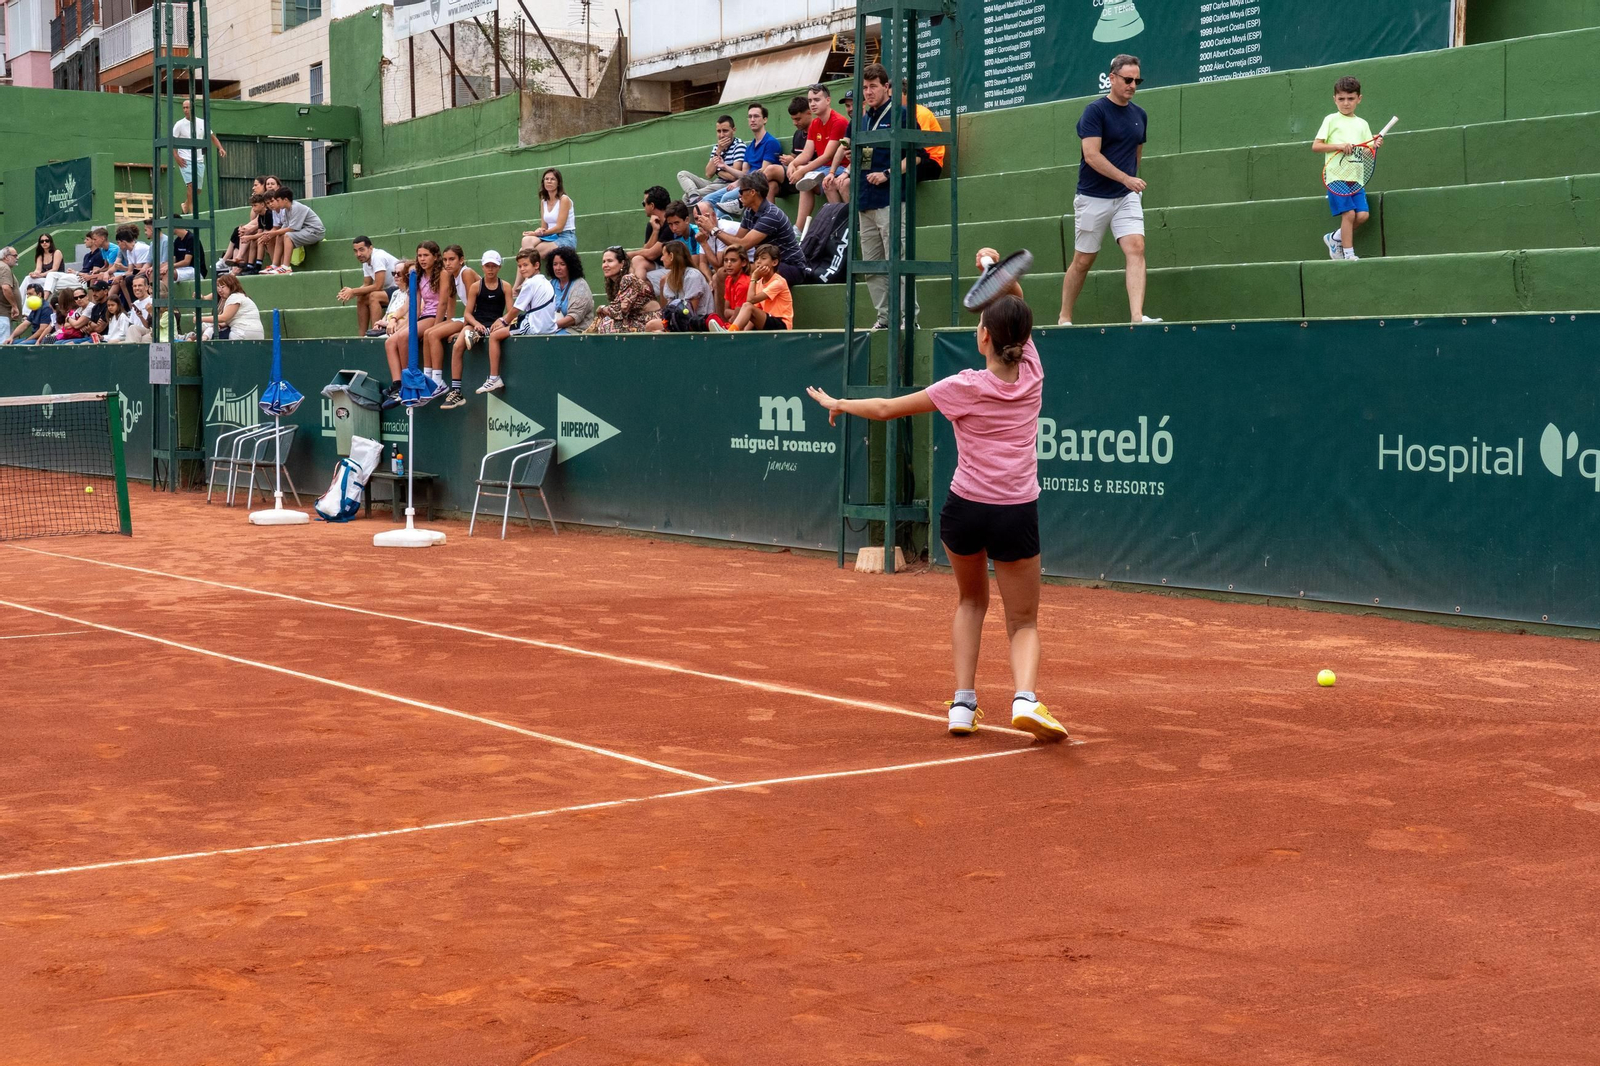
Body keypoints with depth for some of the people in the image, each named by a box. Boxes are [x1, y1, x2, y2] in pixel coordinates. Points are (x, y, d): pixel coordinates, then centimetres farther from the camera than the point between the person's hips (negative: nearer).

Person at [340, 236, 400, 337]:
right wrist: (350, 292, -9)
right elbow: (366, 285, 10)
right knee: (361, 299, 5)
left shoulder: (378, 257, -21)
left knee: (374, 296, -27)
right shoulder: (366, 261, 8)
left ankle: (375, 330, -27)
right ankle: (362, 335, 6)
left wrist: (353, 291, -18)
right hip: (390, 289, 10)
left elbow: (377, 286, -24)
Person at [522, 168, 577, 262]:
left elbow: (559, 227, -10)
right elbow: (544, 227, 14)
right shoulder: (543, 201, 15)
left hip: (566, 238, -6)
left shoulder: (564, 199, -5)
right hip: (551, 236, 6)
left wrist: (538, 233, -10)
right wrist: (539, 230, -11)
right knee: (526, 240, -25)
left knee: (536, 251, -28)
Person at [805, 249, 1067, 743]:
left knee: (971, 601, 24)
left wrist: (839, 404, 15)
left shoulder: (965, 388, -12)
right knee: (1023, 621, 9)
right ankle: (1025, 698, -19)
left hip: (965, 511, -1)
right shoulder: (1031, 373, -5)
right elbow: (1018, 315, 15)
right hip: (1018, 515, 1)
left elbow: (887, 409, -1)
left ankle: (963, 702, 13)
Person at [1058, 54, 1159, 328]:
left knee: (1136, 248, -16)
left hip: (1127, 197, 4)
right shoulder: (1095, 111, -10)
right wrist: (1126, 178, -24)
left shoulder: (1140, 115, 10)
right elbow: (1092, 155, -19)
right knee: (1083, 261, 5)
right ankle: (1064, 319, 20)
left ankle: (1137, 316, -24)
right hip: (1093, 198, -4)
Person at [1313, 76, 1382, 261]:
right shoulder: (1331, 120, 3)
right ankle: (1348, 254, -3)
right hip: (1337, 176, -5)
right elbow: (1315, 146, -4)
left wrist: (1375, 146, -7)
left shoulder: (1362, 124, 16)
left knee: (1363, 215, -6)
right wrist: (1339, 146, -16)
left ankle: (1334, 238, 16)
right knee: (1349, 213, -13)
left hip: (1356, 177, 5)